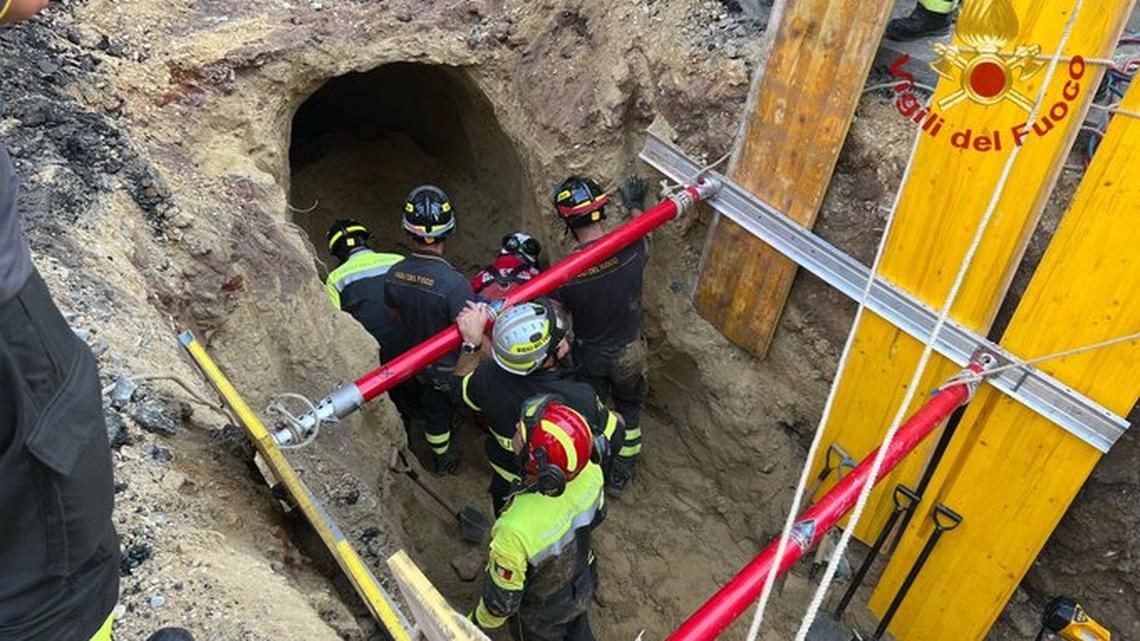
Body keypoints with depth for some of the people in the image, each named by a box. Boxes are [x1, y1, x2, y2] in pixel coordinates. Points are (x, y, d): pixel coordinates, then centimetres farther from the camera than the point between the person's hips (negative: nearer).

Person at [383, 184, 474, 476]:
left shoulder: (393, 275, -16)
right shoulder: (454, 284, -38)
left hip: (422, 364, 5)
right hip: (456, 370, -5)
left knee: (434, 412, 29)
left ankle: (443, 460, 53)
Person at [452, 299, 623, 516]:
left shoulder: (488, 379, -32)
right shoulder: (581, 400, -40)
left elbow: (460, 386, -7)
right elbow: (614, 437, -19)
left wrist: (472, 343, -8)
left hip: (507, 488, 2)